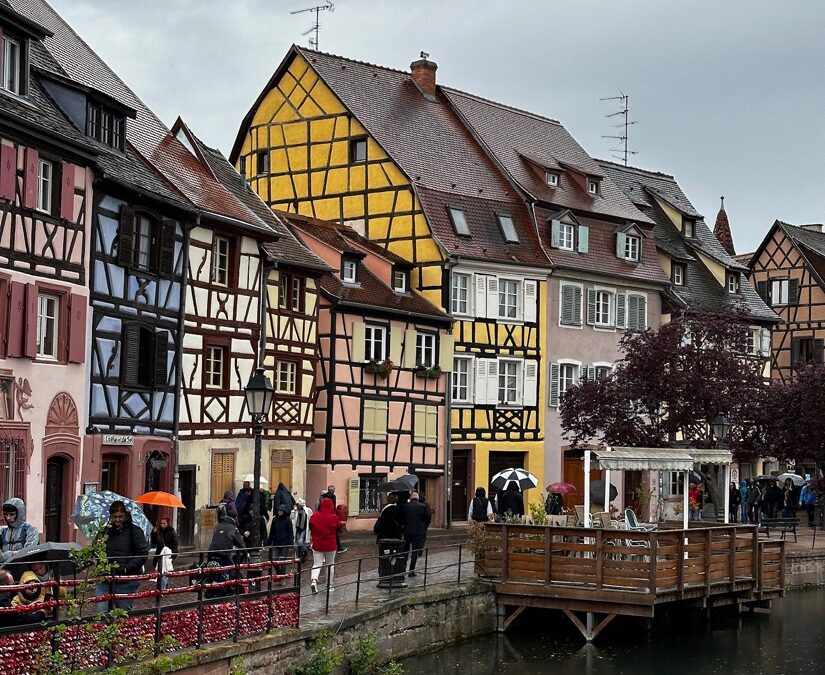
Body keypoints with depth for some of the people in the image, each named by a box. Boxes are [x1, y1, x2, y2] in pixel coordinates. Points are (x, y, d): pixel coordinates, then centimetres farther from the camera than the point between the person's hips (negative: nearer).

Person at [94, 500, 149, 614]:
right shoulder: (105, 531, 11)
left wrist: (126, 568, -18)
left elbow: (143, 554, -8)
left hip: (126, 583, -3)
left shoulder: (134, 531, -2)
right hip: (105, 581, 3)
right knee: (101, 614, -3)